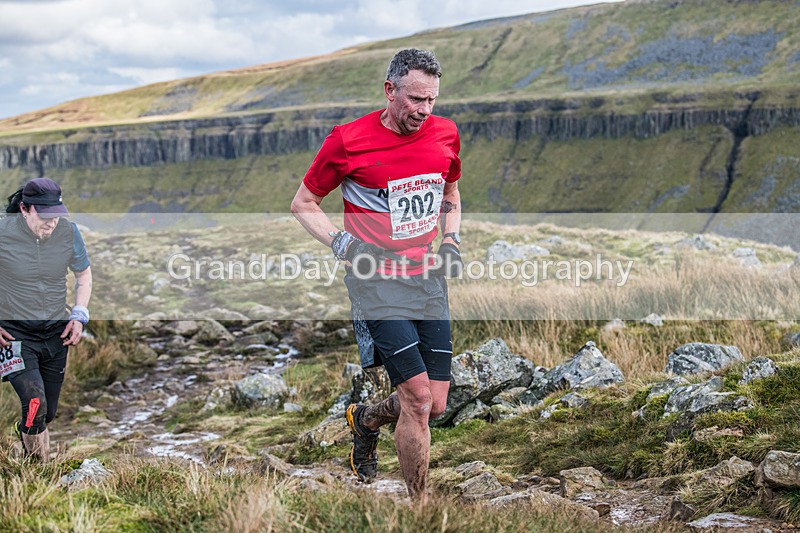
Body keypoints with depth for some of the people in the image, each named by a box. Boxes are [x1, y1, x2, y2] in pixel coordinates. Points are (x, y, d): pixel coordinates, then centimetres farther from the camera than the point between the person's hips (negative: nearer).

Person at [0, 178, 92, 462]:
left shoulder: (68, 232, -4)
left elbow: (84, 274, 15)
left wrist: (79, 315, 2)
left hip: (56, 333, 4)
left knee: (47, 414, 12)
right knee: (35, 403, -23)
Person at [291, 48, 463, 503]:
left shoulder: (445, 134, 6)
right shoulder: (349, 141, -8)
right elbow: (304, 203, 4)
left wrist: (452, 238, 7)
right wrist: (339, 241, -10)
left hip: (429, 278, 5)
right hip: (378, 281, -5)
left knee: (435, 406, 3)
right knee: (418, 397, -14)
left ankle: (366, 419, 37)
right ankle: (421, 508, 4)